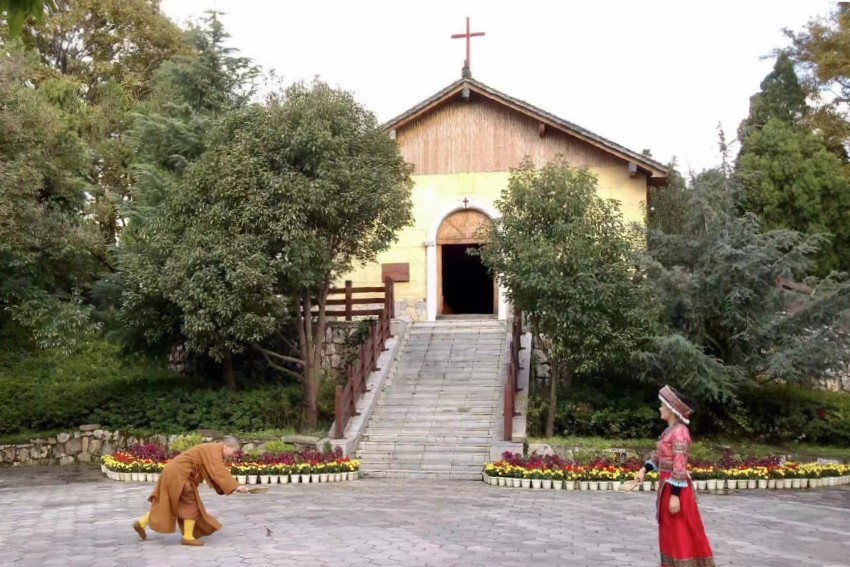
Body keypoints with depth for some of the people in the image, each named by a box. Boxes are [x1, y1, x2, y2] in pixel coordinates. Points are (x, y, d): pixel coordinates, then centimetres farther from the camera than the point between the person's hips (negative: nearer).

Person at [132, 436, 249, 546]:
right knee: (191, 504, -3)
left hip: (174, 472, 10)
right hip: (179, 474, -10)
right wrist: (235, 486, -31)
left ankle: (141, 523, 24)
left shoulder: (213, 451, 14)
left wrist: (225, 489, 1)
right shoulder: (214, 450, -17)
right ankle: (188, 537, 2)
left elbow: (215, 473, 13)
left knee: (164, 503, 18)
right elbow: (219, 472, -28)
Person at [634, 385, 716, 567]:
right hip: (666, 485, 10)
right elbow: (658, 455, 20)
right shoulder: (670, 430, 9)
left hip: (675, 487, -10)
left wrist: (675, 495, -24)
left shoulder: (679, 432, -20)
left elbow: (680, 467, -23)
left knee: (681, 532, -3)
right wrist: (644, 470, 9)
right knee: (670, 531, 17)